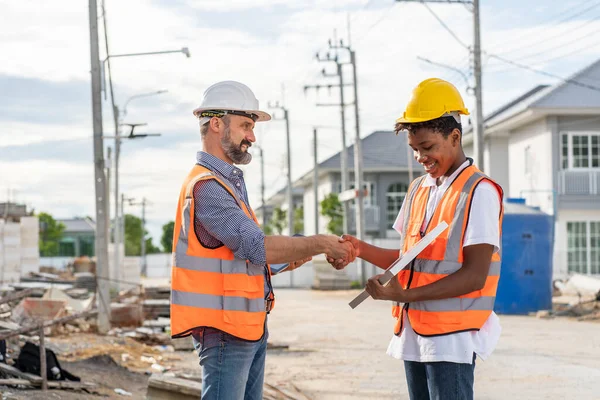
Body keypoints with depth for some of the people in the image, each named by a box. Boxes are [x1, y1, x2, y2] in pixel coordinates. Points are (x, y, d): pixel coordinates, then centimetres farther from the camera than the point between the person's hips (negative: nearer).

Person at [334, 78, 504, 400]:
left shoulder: (478, 192, -10)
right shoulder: (419, 189, 13)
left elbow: (474, 275, -16)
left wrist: (406, 295, -21)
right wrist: (361, 249, 3)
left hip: (452, 337, -7)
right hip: (413, 333, 7)